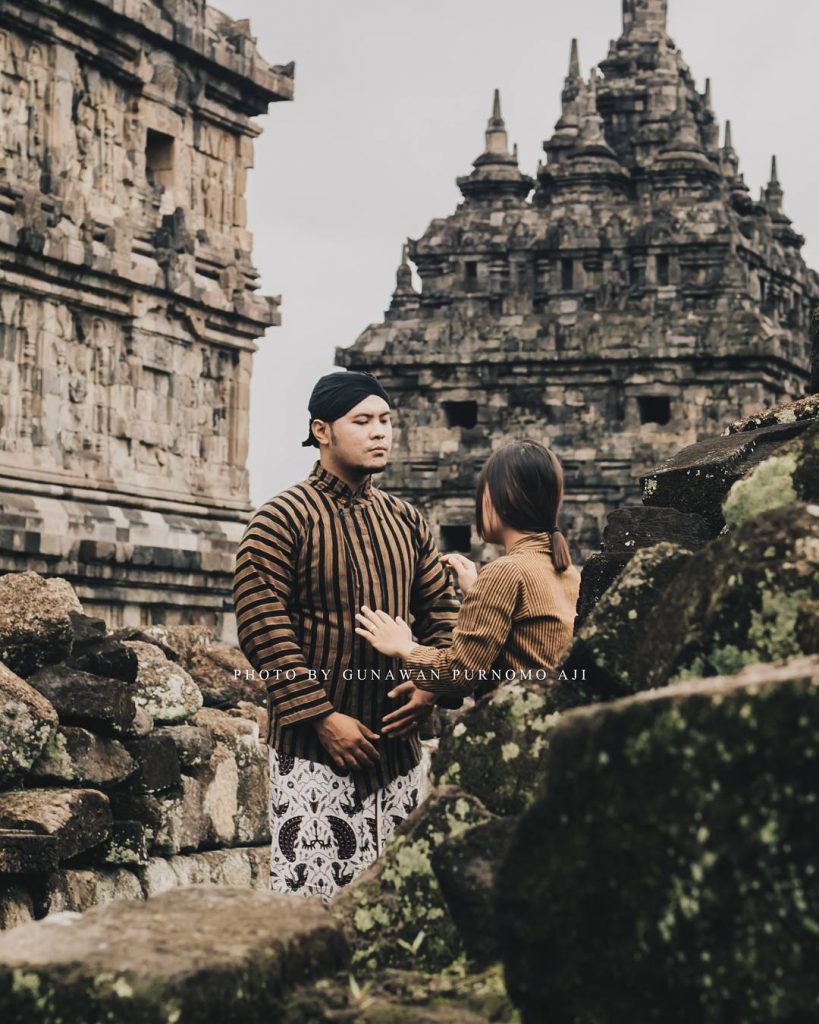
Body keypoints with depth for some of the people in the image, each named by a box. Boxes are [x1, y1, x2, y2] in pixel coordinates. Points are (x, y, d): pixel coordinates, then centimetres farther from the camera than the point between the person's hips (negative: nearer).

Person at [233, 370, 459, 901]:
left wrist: (430, 688, -3)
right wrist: (322, 718, -17)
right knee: (311, 889, -9)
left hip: (397, 744, 6)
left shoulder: (407, 522, 13)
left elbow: (443, 613, 16)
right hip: (313, 751, -6)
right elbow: (262, 627, -13)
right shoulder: (284, 519, -6)